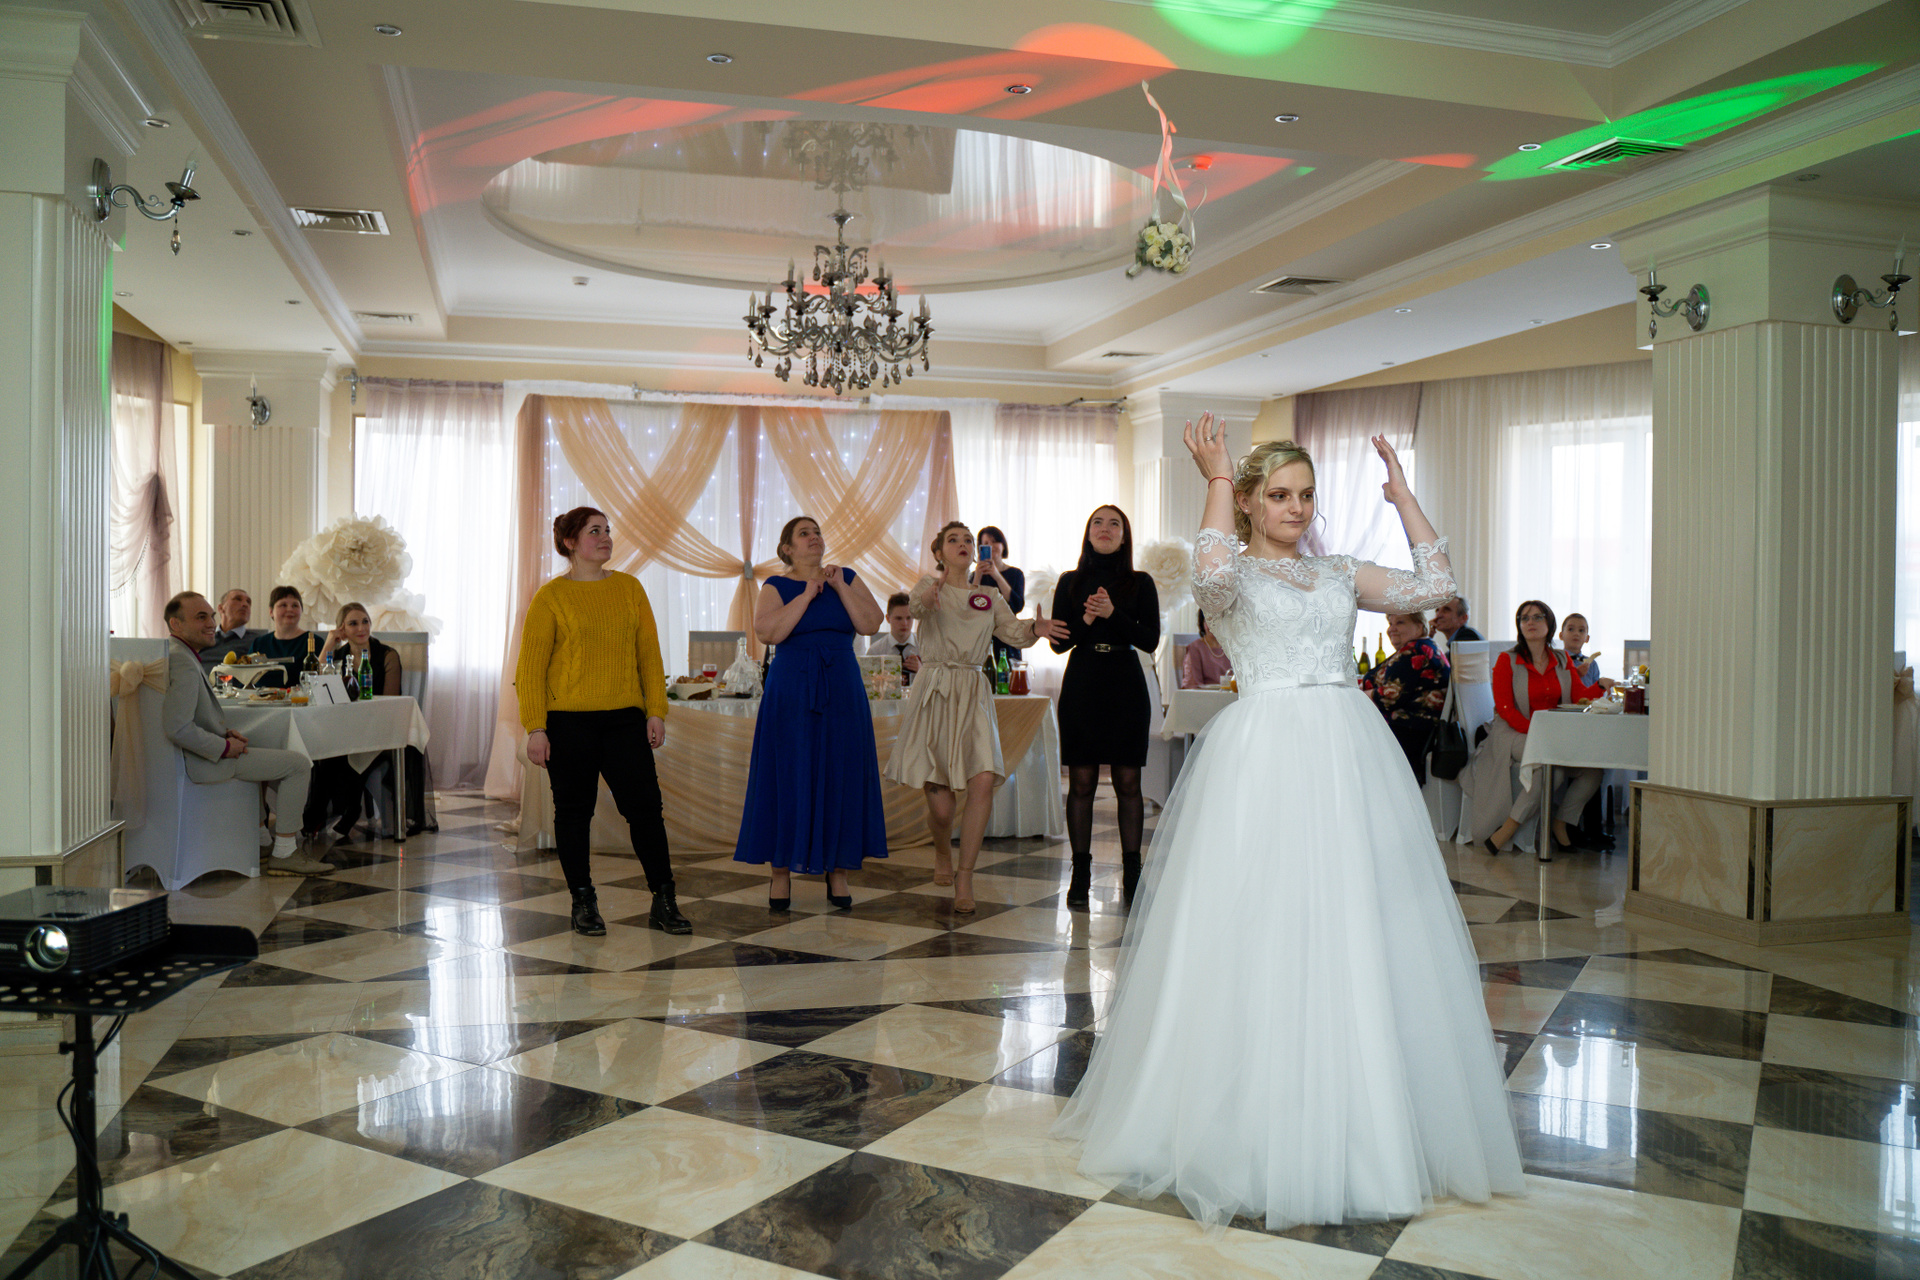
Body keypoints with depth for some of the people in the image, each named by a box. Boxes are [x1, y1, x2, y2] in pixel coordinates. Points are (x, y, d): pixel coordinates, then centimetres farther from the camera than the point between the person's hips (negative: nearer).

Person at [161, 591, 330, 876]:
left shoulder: (175, 655, 13)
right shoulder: (182, 663, -22)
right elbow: (178, 728, -31)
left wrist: (225, 733, 7)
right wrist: (224, 747, -19)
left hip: (204, 754, 11)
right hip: (201, 761, -11)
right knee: (298, 764, -8)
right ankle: (283, 854, -5)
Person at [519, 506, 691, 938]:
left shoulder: (630, 587, 10)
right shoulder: (550, 597, 0)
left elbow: (649, 653, 10)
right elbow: (531, 668, -2)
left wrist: (656, 711, 3)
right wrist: (535, 728, -8)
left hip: (624, 719, 3)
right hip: (568, 720, -2)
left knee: (645, 805, 0)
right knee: (574, 810, 6)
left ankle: (664, 902, 10)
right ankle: (583, 903, 18)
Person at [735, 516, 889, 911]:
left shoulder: (848, 578, 9)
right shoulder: (776, 586, 2)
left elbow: (871, 624, -3)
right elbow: (768, 632, -15)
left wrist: (839, 587, -10)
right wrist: (808, 593, -15)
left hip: (842, 690, 3)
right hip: (791, 692, -2)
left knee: (840, 776, 3)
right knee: (786, 776, -1)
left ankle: (837, 870, 13)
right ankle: (779, 871, 8)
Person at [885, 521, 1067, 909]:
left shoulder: (989, 598, 15)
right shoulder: (930, 587, 5)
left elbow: (1014, 632, 2)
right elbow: (915, 605, -18)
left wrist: (1034, 629, -22)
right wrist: (930, 593, -42)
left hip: (974, 697, 3)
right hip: (933, 695, -2)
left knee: (983, 782, -19)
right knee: (940, 805, -3)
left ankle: (964, 877, -7)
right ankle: (943, 854, 31)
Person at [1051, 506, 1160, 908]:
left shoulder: (1140, 583, 6)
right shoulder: (1070, 582, 8)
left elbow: (1151, 640, -2)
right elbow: (1058, 641, 4)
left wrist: (1113, 614, -14)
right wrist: (1087, 619, -14)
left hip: (1126, 688, 0)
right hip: (1082, 686, 1)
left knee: (1127, 782, 1)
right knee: (1081, 783, 1)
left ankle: (1131, 874, 9)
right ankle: (1080, 874, 8)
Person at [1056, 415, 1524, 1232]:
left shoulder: (1338, 573, 17)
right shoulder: (1234, 575, 4)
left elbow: (1433, 587, 7)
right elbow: (1211, 573, -21)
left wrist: (1400, 494, 9)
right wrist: (1215, 478, -13)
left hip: (1350, 757, 5)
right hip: (1266, 757, -5)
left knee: (1355, 933, 6)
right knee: (1265, 934, -2)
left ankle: (1361, 1127, 21)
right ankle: (1263, 1134, 11)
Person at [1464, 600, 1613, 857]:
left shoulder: (1562, 660, 13)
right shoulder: (1507, 660, 0)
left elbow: (1581, 696, 3)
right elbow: (1505, 708, -8)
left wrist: (1600, 687, -19)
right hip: (1515, 733, -5)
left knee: (1593, 770, -18)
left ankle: (1559, 824, 2)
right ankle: (1503, 834, -23)